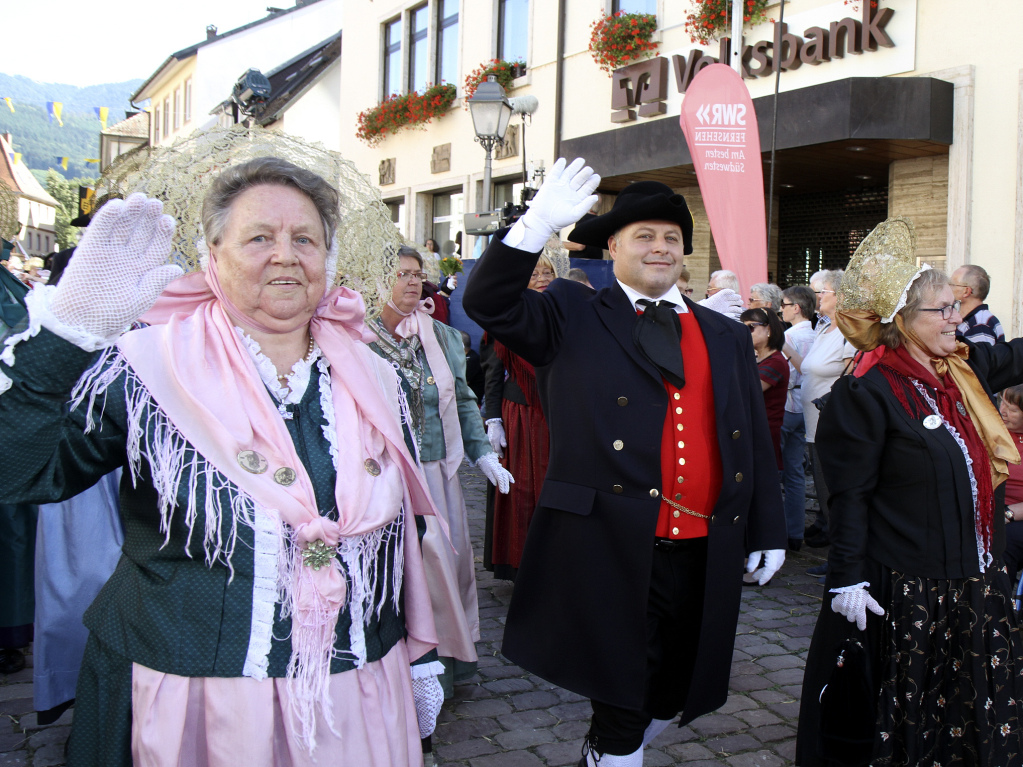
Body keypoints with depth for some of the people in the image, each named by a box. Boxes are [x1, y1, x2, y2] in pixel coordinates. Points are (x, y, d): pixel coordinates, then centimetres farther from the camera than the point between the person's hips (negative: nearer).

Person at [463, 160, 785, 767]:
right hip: (611, 552, -5)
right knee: (621, 710, 4)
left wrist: (767, 531, 13)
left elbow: (756, 439, 15)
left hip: (702, 556, 5)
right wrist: (540, 222, -21)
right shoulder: (575, 318, 3)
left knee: (671, 698, 18)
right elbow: (489, 303, -11)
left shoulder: (727, 335, 14)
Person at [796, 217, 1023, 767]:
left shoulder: (966, 368, 5)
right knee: (903, 715, 8)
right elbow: (850, 495, -15)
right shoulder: (867, 392, -15)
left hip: (974, 578, 7)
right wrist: (847, 580, -17)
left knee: (977, 710, 16)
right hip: (904, 589, -7)